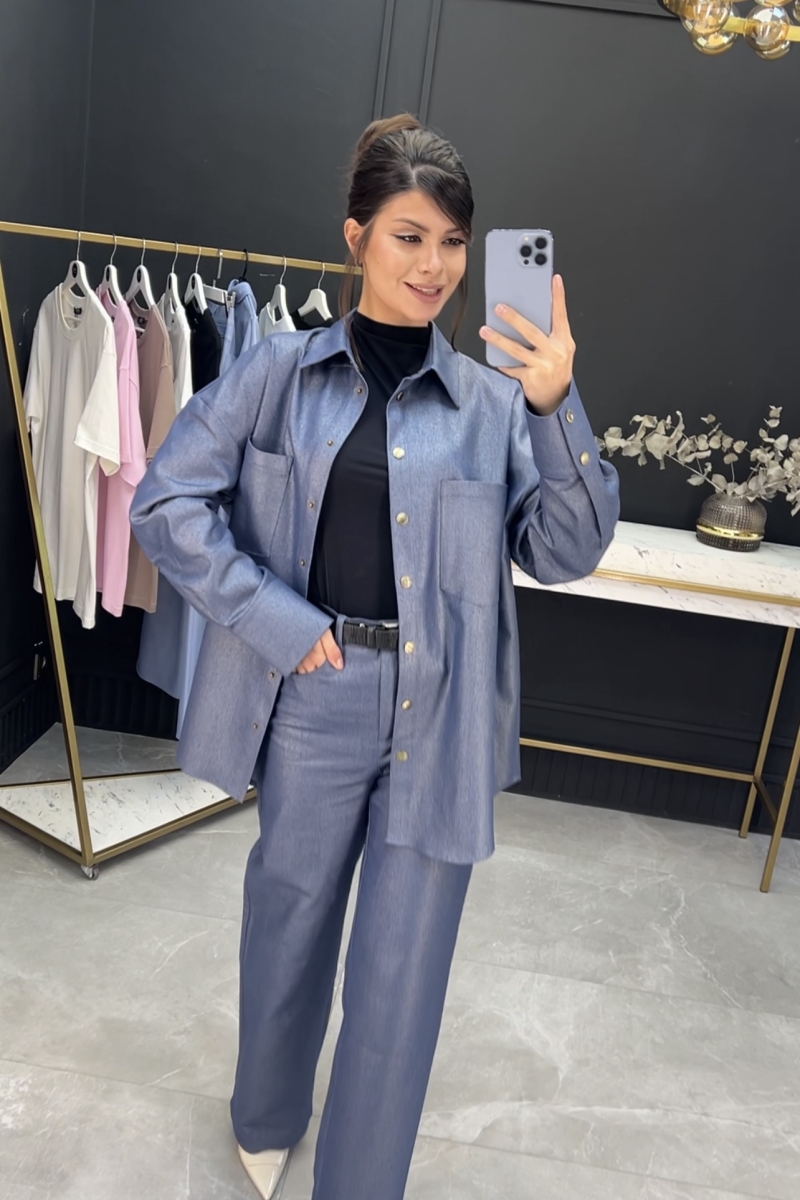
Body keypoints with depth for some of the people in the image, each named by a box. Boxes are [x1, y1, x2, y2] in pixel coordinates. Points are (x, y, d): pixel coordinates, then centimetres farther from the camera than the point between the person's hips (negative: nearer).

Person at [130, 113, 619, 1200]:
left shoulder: (494, 400, 1)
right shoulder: (281, 372, 0)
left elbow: (565, 554, -3)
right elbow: (166, 500, -3)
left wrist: (558, 413, -17)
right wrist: (279, 619, -10)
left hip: (441, 715, 0)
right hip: (315, 696, 0)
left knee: (403, 969, 10)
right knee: (289, 920, 21)